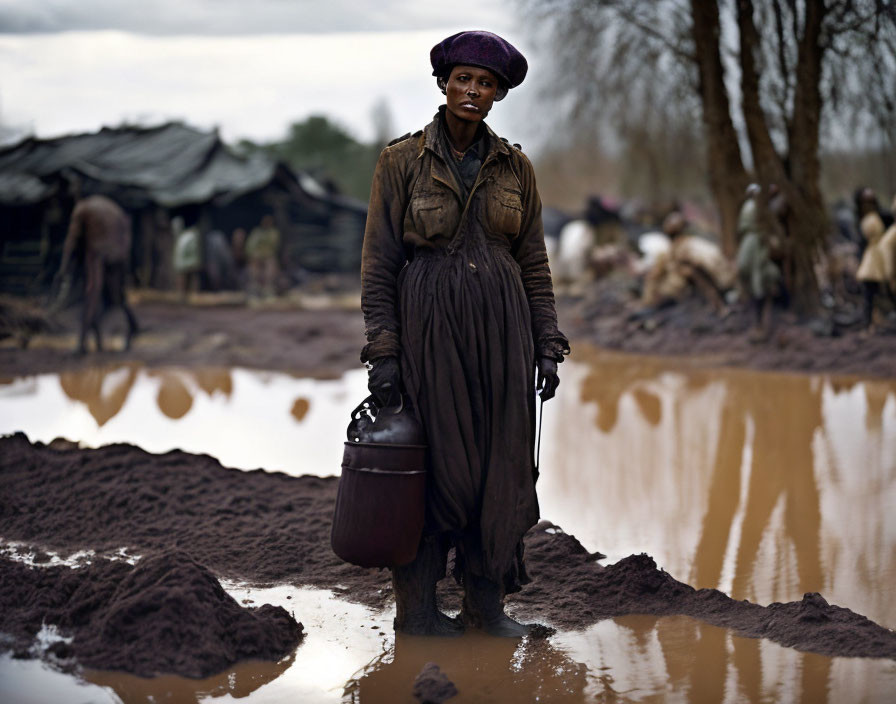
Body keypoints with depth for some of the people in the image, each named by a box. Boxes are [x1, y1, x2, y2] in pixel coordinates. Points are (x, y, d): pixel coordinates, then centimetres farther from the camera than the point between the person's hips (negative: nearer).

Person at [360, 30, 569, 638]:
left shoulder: (514, 168, 8)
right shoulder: (402, 161, -1)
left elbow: (534, 264, 10)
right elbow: (379, 263, -2)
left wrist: (547, 345, 4)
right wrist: (383, 351, -8)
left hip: (501, 329, 3)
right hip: (429, 329, -3)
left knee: (501, 462, 4)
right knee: (432, 462, 0)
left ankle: (487, 599, 16)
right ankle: (416, 604, 12)